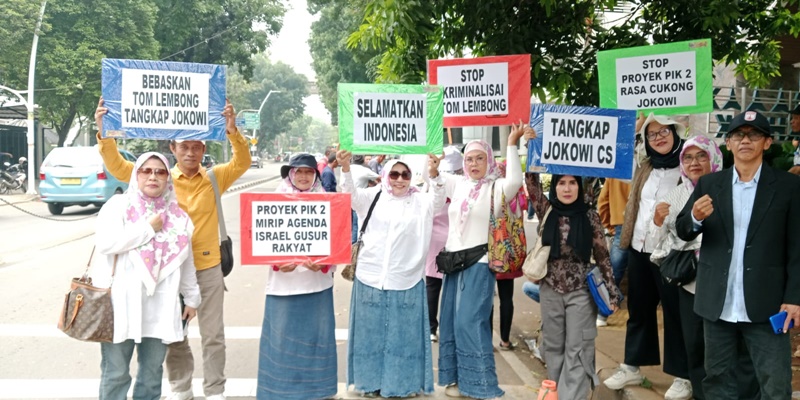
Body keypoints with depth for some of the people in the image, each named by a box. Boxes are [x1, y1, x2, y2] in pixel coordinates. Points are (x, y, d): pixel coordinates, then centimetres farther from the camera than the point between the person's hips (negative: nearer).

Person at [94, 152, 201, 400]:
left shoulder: (177, 215, 11)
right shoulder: (118, 205, 0)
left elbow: (186, 261, 16)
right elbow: (104, 242, -17)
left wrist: (192, 298, 17)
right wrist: (148, 228, -13)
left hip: (160, 306, 3)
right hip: (121, 302, -3)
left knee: (152, 372, 11)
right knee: (115, 372, 2)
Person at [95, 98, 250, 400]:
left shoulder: (214, 178, -2)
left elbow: (242, 162, -15)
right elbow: (118, 167, -7)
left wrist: (232, 130, -31)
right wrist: (104, 131, -21)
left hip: (208, 267, -1)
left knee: (212, 334, 9)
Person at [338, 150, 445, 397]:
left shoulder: (420, 201, 4)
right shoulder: (373, 197, 5)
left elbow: (438, 200, -13)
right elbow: (351, 194, -8)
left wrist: (434, 174, -31)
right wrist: (346, 169, -27)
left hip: (406, 281, 0)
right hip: (371, 277, 1)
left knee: (404, 334, 8)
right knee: (372, 332, 10)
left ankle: (403, 383, 21)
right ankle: (372, 381, 24)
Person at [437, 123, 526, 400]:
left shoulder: (496, 187, -5)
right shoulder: (458, 184, 10)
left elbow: (515, 181, -25)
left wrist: (512, 144, -23)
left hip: (479, 263, -6)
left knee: (470, 322, -10)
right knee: (450, 321, 8)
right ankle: (455, 377, 20)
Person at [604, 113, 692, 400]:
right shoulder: (644, 169, 10)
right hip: (639, 249, 6)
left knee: (674, 312, 3)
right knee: (638, 309, 14)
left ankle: (682, 376, 16)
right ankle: (632, 367, 26)